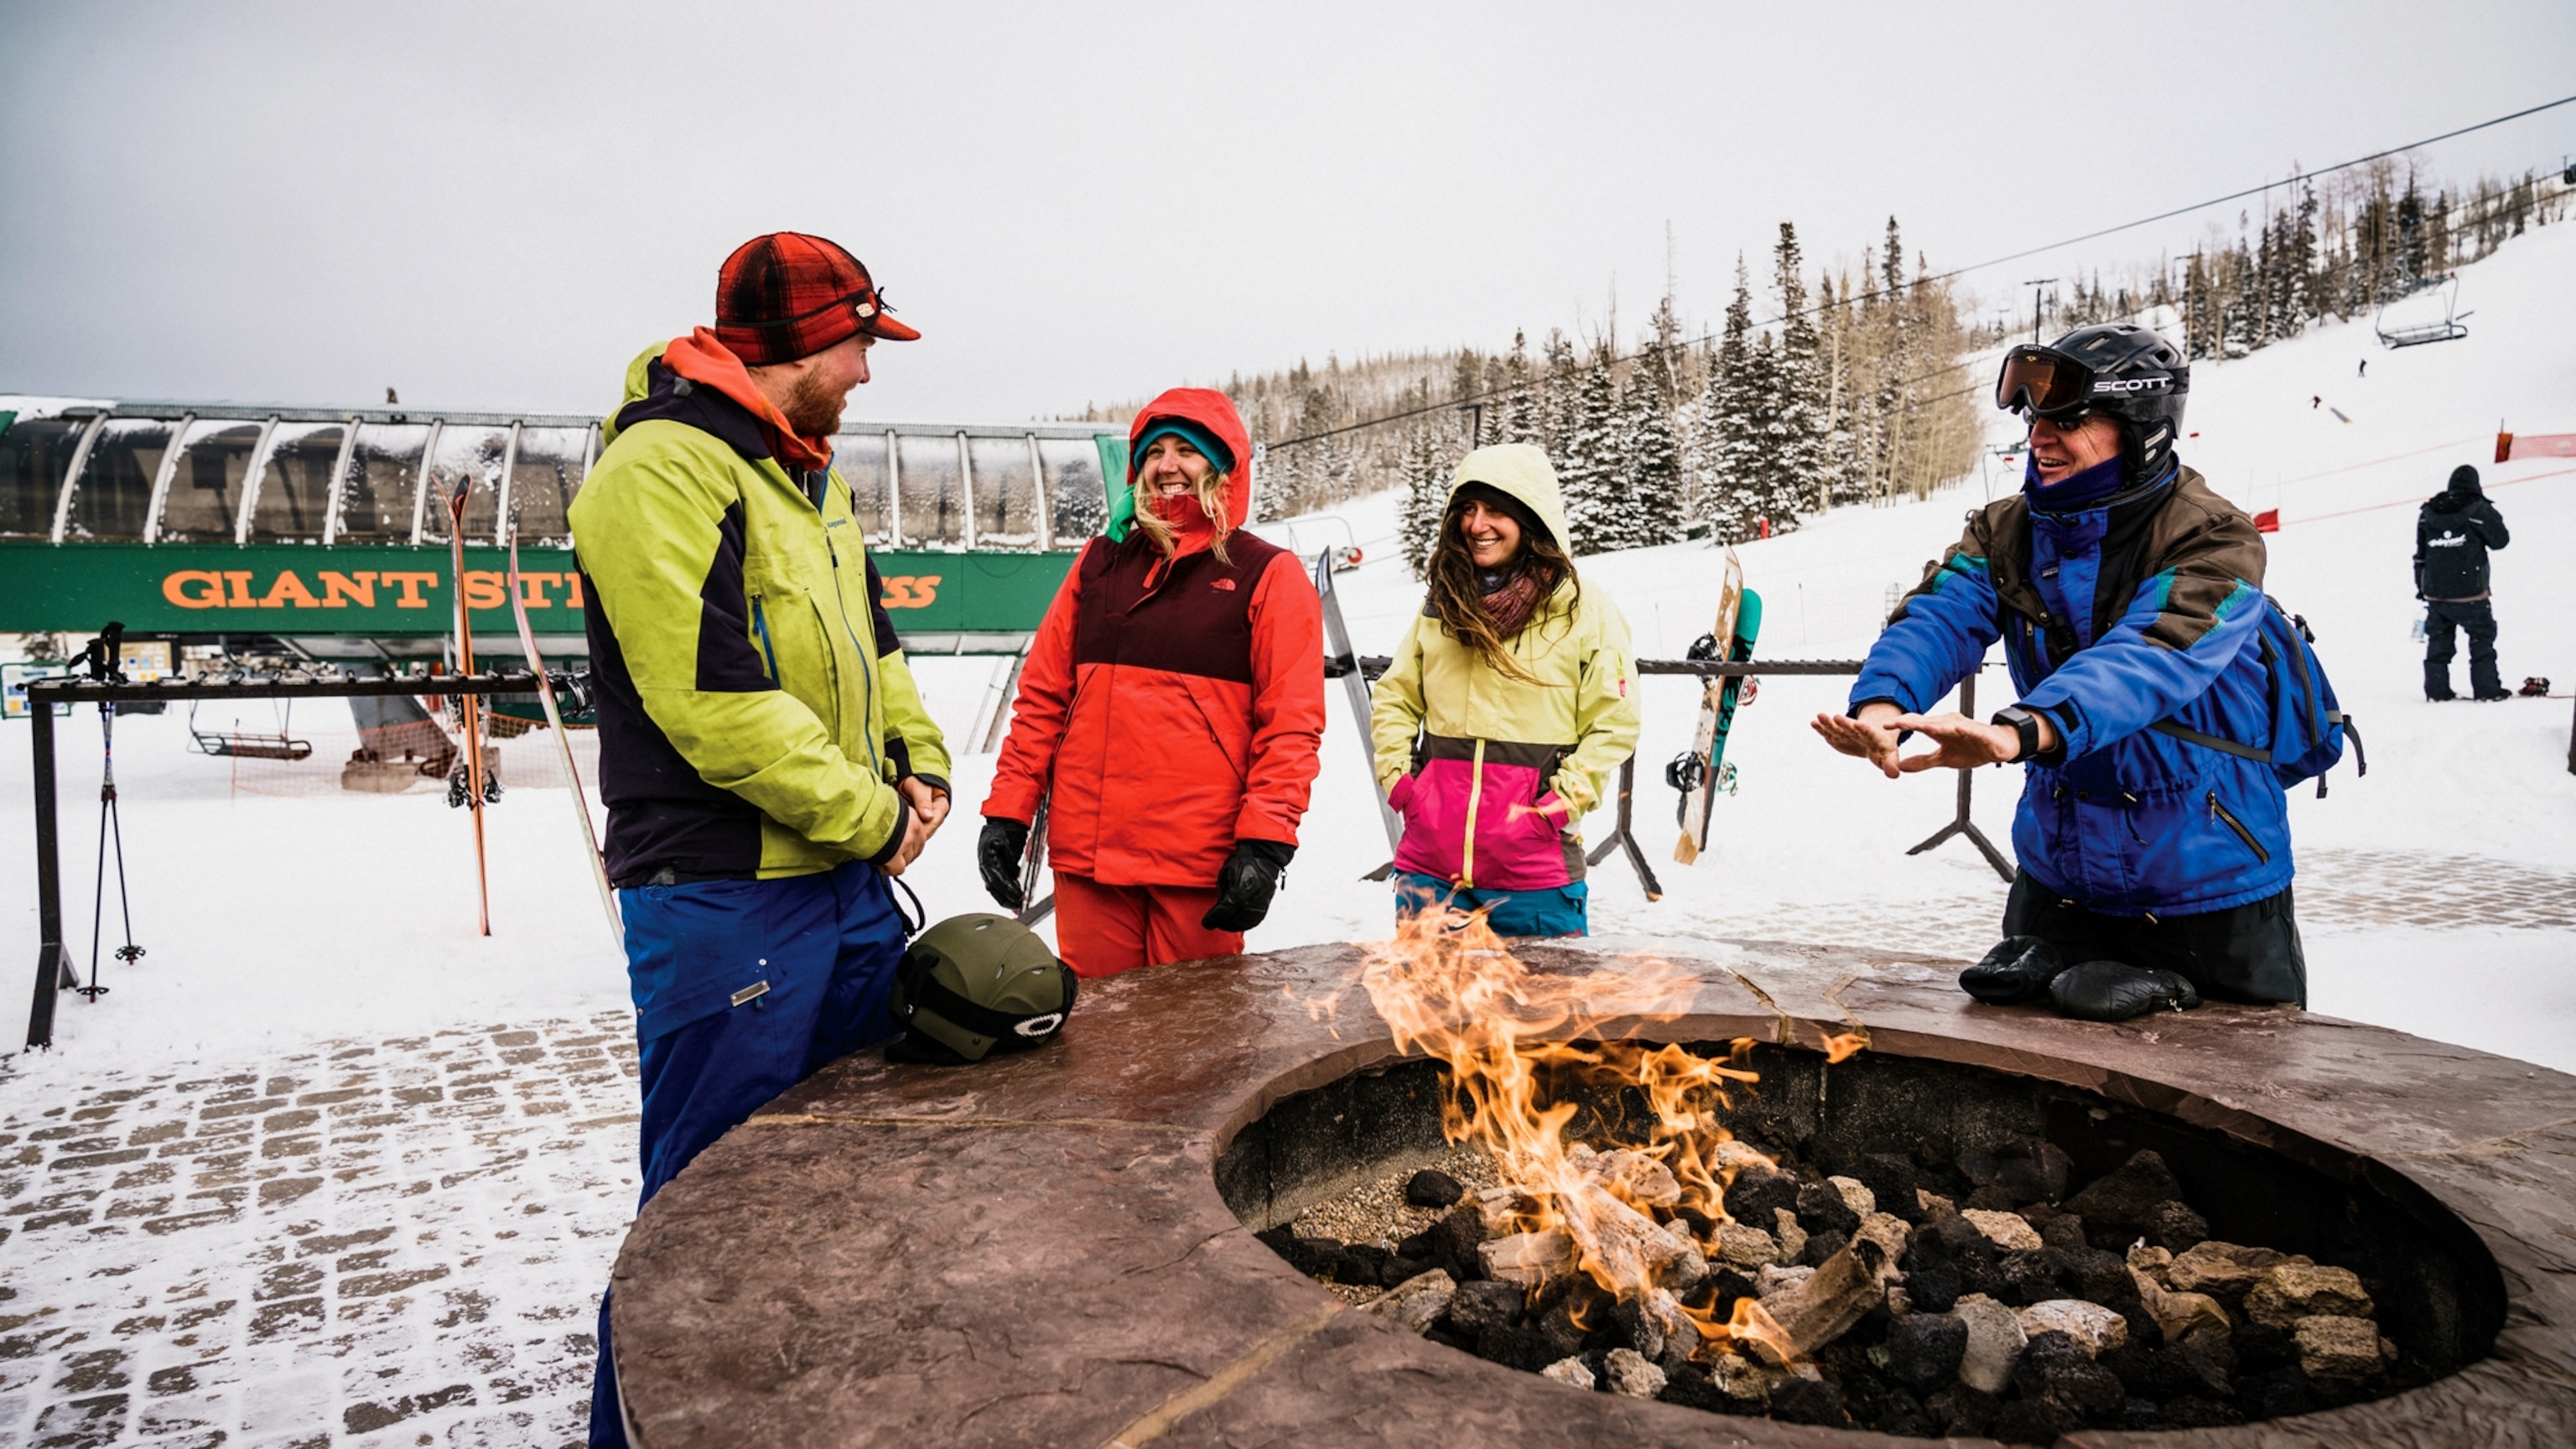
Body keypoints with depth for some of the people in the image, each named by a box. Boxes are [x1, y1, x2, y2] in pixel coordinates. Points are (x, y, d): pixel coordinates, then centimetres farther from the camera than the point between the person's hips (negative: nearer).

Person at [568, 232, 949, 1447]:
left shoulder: (800, 472, 16)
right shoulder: (664, 466, -15)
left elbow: (868, 641, 21)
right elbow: (709, 693, -23)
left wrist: (918, 764, 4)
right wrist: (868, 814, -15)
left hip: (849, 882, 10)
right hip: (725, 900, -10)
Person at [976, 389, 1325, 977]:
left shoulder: (1268, 576, 2)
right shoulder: (1099, 562, 14)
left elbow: (1291, 724, -4)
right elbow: (1043, 696, 13)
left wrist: (1264, 843, -13)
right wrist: (1008, 810, 6)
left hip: (1202, 862, -3)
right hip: (1086, 857, 4)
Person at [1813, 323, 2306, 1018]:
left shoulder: (2213, 540, -16)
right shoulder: (2006, 531, 0)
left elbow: (2150, 656, -34)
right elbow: (1939, 618, -18)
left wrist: (2019, 731, -53)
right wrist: (1883, 701, -41)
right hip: (2057, 880, 4)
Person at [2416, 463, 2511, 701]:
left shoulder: (2427, 512, 5)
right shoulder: (2478, 509, -9)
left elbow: (2420, 554, 10)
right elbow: (2500, 540, -1)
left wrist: (2421, 587, 17)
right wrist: (2493, 517, 17)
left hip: (2434, 591, 4)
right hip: (2469, 592, -4)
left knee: (2438, 640, 12)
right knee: (2482, 637, 7)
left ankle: (2436, 689, 11)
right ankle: (2486, 688, 6)